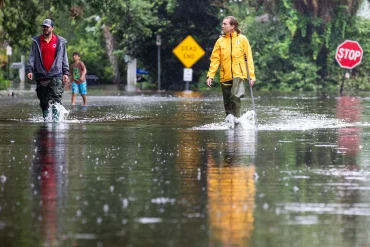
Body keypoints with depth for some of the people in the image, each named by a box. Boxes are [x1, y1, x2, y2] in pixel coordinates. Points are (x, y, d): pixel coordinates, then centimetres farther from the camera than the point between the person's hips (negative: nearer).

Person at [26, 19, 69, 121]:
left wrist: (65, 72, 5)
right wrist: (29, 70, -6)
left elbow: (64, 58, 11)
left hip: (56, 75, -2)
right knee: (43, 101, 6)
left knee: (55, 99, -12)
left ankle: (56, 118, -12)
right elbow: (32, 57, 7)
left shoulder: (60, 42, 7)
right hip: (41, 75, 2)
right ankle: (46, 118, 16)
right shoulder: (36, 42, 9)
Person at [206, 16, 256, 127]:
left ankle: (236, 120, -21)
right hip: (225, 76, 3)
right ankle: (229, 120, 17)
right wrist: (210, 76, -5)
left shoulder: (242, 39, 4)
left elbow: (249, 58, 4)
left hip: (238, 74, -3)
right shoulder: (220, 41, 8)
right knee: (227, 103, 6)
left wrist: (252, 76, -2)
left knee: (235, 97, -24)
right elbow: (215, 59, 5)